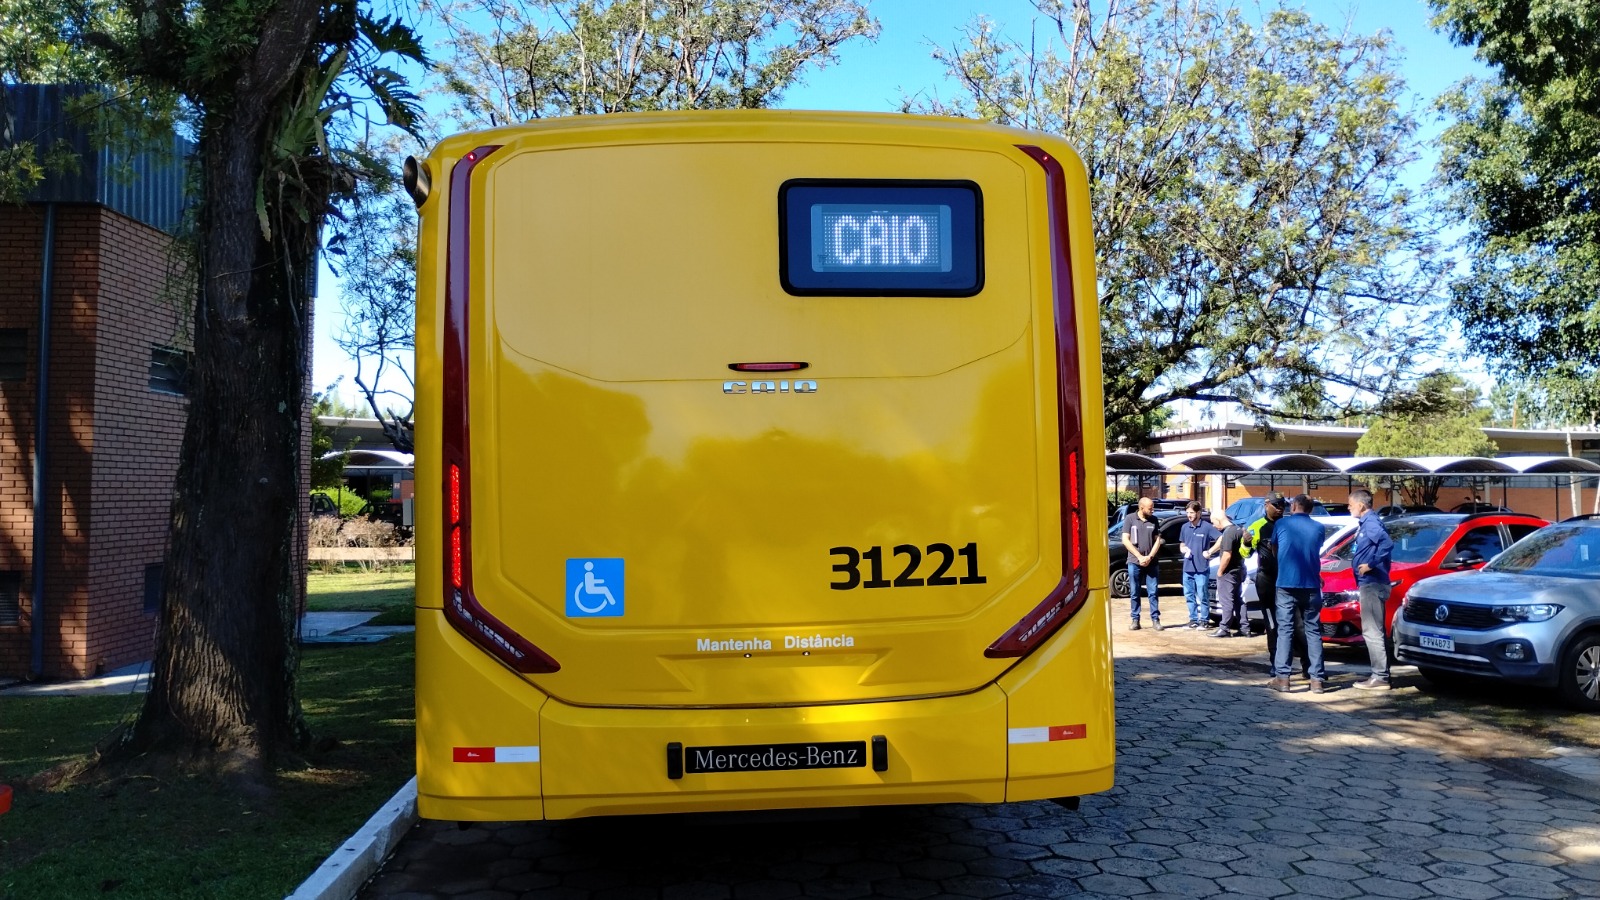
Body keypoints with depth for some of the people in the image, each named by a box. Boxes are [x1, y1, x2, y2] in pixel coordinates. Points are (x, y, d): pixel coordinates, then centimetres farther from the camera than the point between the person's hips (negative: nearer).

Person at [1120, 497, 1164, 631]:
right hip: (1134, 563, -1)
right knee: (1134, 593, 3)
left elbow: (1158, 540, 6)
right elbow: (1125, 540, -4)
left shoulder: (1154, 520, 7)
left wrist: (1149, 557, -7)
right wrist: (1140, 557, -9)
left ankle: (1155, 619, 5)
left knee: (1153, 592, 0)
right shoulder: (1130, 519, -1)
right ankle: (1135, 620, 8)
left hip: (1151, 563, 1)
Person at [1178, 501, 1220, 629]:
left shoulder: (1207, 527, -8)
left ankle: (1203, 620, 7)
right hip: (1187, 567, 6)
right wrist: (1185, 549, -3)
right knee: (1189, 595, 10)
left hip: (1202, 568, -6)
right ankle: (1193, 619, 18)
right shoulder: (1185, 527, 9)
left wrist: (1209, 552, -14)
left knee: (1203, 596, -1)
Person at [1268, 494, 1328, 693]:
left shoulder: (1281, 524, 0)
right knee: (1313, 631, 6)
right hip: (1311, 586, 2)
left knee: (1285, 630, 1)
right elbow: (1317, 552, 17)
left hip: (1286, 585, -2)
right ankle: (1317, 679, 4)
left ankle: (1282, 677, -3)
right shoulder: (1318, 528, 4)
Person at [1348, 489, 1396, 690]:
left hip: (1372, 584, -11)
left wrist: (1371, 564, -23)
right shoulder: (1365, 523, 17)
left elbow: (1387, 544, -29)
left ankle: (1380, 677, -7)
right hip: (1371, 583, 11)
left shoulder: (1371, 523, -14)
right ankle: (1380, 674, 19)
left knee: (1372, 630, -9)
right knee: (1376, 630, 14)